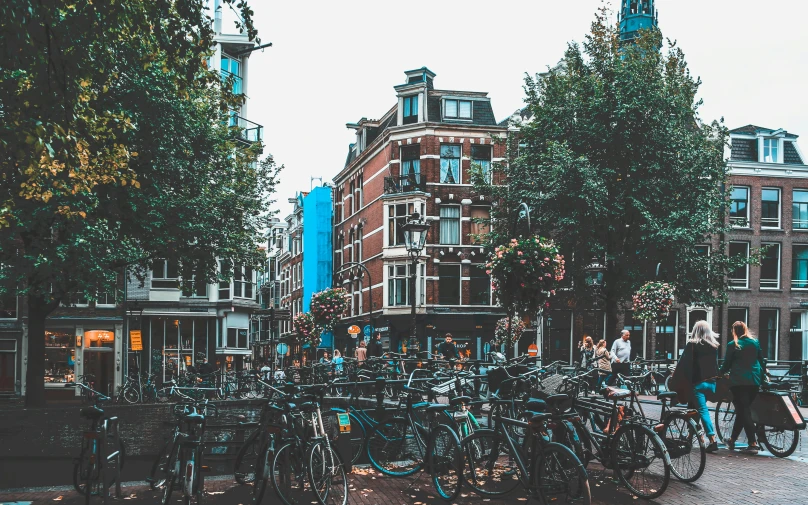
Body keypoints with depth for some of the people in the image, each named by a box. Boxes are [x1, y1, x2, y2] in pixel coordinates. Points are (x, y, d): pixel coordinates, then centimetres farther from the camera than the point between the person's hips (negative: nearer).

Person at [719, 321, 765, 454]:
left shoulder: (733, 345, -4)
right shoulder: (755, 342, 9)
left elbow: (727, 364, 1)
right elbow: (761, 360, 16)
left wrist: (719, 373, 19)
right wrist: (763, 373, 32)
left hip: (739, 381, -5)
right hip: (755, 380, 5)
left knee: (744, 411, -4)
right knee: (743, 410, 13)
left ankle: (753, 443, -12)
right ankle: (732, 440, 22)